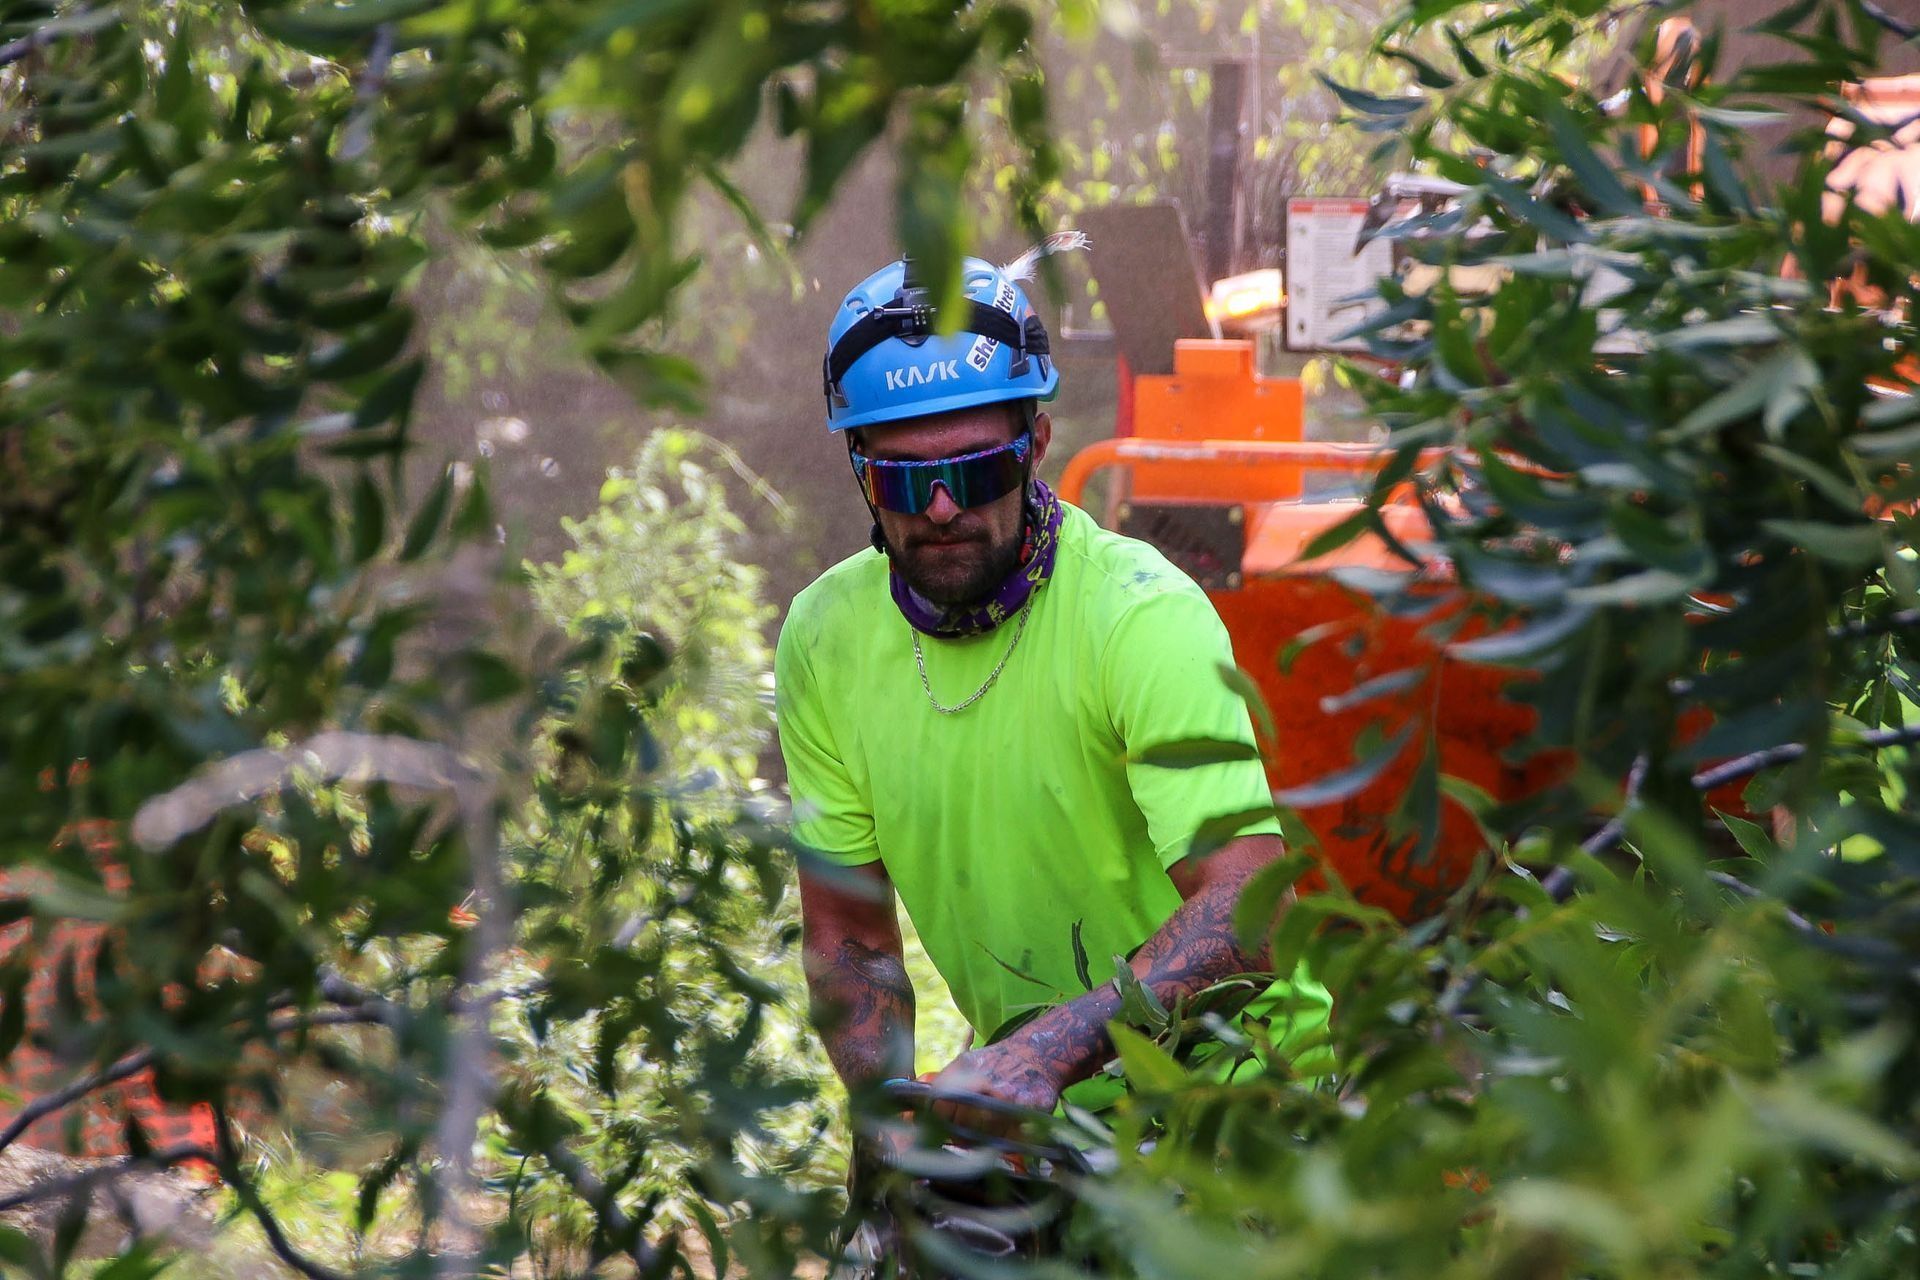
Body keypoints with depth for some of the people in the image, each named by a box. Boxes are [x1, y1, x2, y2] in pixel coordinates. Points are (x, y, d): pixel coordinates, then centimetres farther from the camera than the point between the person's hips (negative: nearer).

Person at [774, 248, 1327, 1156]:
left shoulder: (1141, 613, -18)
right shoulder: (824, 638, -1)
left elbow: (1250, 904, -28)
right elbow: (849, 939, 6)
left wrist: (1055, 1044, -41)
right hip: (1027, 1106, 4)